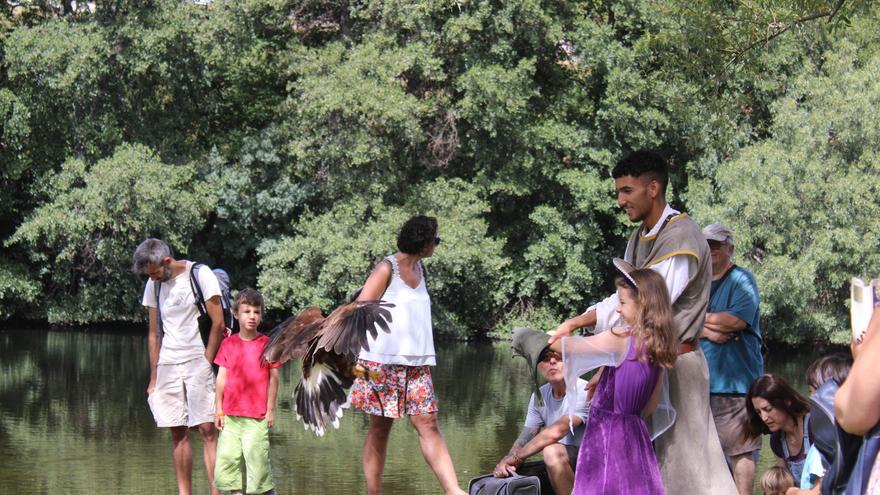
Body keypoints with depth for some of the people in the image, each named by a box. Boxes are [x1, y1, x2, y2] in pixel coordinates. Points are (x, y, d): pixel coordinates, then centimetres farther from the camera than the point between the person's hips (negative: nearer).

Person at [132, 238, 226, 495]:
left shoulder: (200, 274, -5)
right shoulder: (154, 285, 11)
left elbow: (218, 323, -7)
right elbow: (154, 333, 15)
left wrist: (205, 365, -9)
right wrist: (153, 378, 11)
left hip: (197, 360, -5)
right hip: (168, 365, 5)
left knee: (207, 430, -9)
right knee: (178, 433, 4)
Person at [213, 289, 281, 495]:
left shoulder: (267, 344, 0)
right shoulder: (228, 344, 5)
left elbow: (273, 378, 2)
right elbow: (221, 378, 8)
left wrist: (271, 409, -1)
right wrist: (219, 410, 6)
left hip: (257, 416, -3)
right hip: (230, 414, 3)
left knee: (257, 458, -6)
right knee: (226, 459, 2)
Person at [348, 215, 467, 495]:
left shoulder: (419, 269, 14)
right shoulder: (387, 269, -6)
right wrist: (352, 358, -14)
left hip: (416, 364, 6)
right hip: (382, 361, -6)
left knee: (428, 424, -5)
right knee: (380, 428, 2)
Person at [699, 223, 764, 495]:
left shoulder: (741, 280, -1)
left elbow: (736, 320, -16)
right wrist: (706, 329, -11)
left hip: (735, 380, -6)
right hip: (698, 381, 6)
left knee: (741, 448, -6)